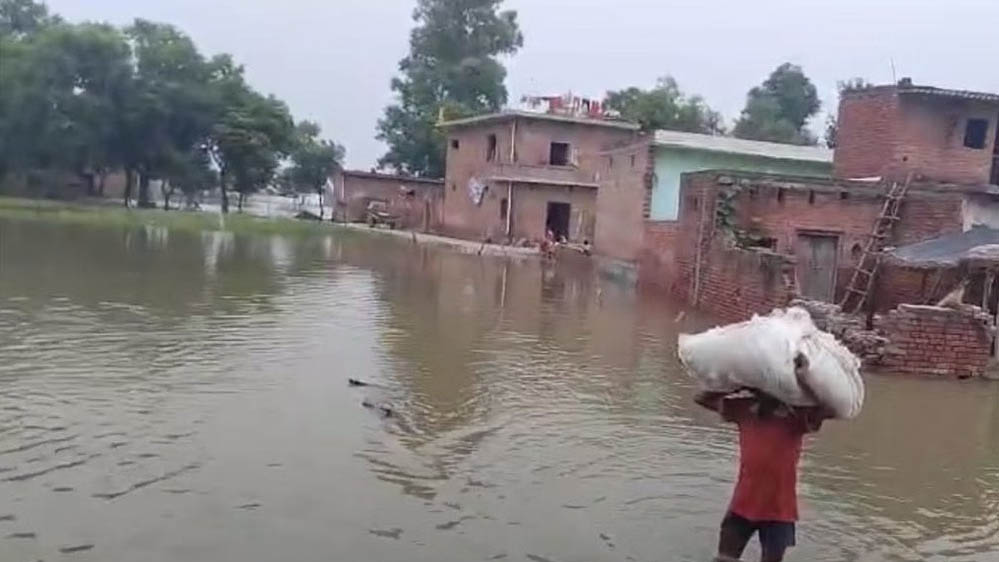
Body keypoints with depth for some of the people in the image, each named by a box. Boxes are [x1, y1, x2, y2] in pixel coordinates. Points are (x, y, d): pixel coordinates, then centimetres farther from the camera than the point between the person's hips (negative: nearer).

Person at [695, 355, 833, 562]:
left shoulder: (796, 415, -12)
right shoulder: (744, 409, -1)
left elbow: (828, 409, -29)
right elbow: (702, 398, 1)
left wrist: (803, 380, -33)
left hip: (779, 509, -3)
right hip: (742, 505, 3)